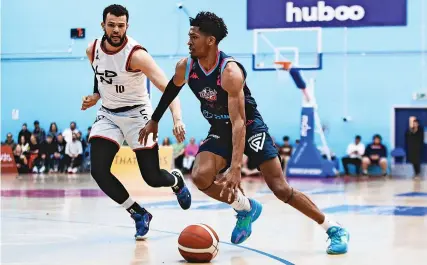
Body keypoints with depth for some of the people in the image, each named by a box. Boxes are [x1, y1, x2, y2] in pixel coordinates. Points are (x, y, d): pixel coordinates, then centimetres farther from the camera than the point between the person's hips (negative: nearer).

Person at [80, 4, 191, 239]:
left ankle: (176, 180, 35)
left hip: (136, 115, -5)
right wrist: (95, 96, 1)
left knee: (152, 178, -5)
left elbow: (167, 88, -32)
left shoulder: (136, 54, -25)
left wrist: (177, 119, -46)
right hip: (108, 114, 5)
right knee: (98, 170, -15)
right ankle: (139, 214, 4)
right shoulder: (92, 50, -6)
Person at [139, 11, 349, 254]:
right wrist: (154, 121, 23)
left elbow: (239, 122, -36)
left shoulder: (230, 72, -31)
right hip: (220, 130, 6)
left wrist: (236, 167, -44)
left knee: (280, 188, -13)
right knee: (201, 176, -20)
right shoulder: (185, 68, -11)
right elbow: (171, 91, 14)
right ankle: (246, 209, 6)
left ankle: (334, 229, -1)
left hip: (250, 127, -5)